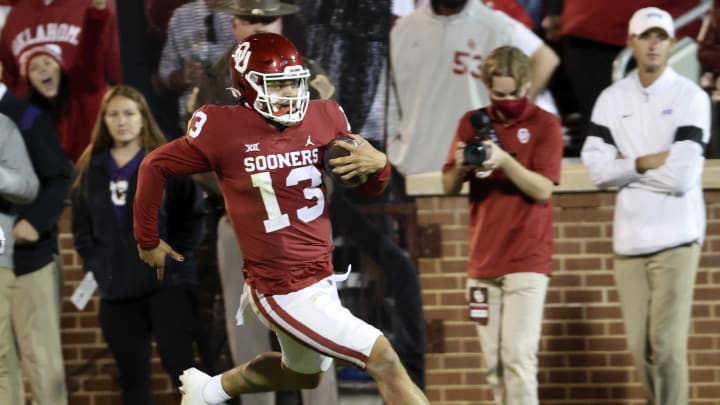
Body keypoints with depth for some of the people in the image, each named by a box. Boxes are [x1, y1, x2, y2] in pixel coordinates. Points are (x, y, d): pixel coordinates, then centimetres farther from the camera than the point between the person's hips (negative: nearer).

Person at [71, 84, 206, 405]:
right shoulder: (90, 168, 11)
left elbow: (193, 215, -1)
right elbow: (81, 227, 14)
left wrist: (178, 259, -11)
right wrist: (94, 267, 1)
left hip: (167, 282, -4)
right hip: (116, 289, 4)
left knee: (181, 366, -11)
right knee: (132, 377, 8)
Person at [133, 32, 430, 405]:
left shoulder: (324, 119, -2)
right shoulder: (225, 130, -15)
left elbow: (367, 188, 8)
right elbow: (155, 167, -1)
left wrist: (377, 165, -16)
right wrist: (148, 240, 8)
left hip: (321, 278, 7)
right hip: (283, 291, -7)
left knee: (303, 373, 31)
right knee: (384, 360, -15)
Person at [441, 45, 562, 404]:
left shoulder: (544, 125, -2)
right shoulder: (472, 123, 10)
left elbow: (542, 189, -11)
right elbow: (448, 187, 9)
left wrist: (504, 161, -25)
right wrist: (461, 166, -13)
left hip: (527, 260, -5)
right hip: (483, 260, 5)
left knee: (518, 356, -13)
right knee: (494, 362, 7)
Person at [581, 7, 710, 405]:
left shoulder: (690, 97, -3)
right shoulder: (612, 99, 9)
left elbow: (681, 176, -13)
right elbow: (598, 169, -1)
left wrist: (628, 165, -4)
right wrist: (648, 162, -11)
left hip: (675, 237, -4)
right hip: (630, 237, 4)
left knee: (666, 345, -9)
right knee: (640, 347, 5)